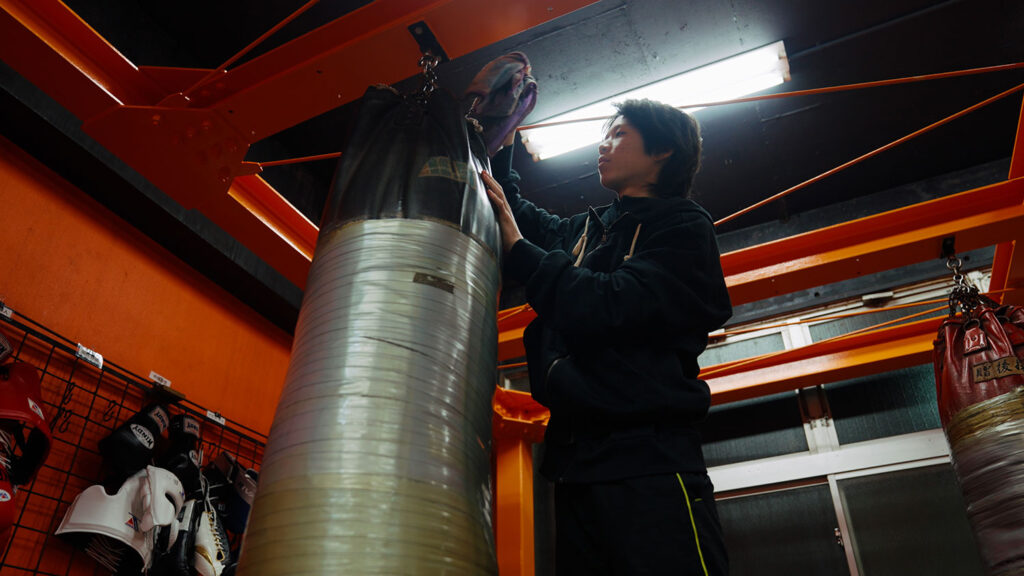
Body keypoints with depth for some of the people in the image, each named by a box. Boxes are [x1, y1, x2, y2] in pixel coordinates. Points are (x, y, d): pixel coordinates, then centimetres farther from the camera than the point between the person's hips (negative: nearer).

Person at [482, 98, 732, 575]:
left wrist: (518, 248, -6)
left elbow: (610, 308, -14)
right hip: (575, 459, 6)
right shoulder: (581, 230, 21)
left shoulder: (682, 227, 2)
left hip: (648, 460, -6)